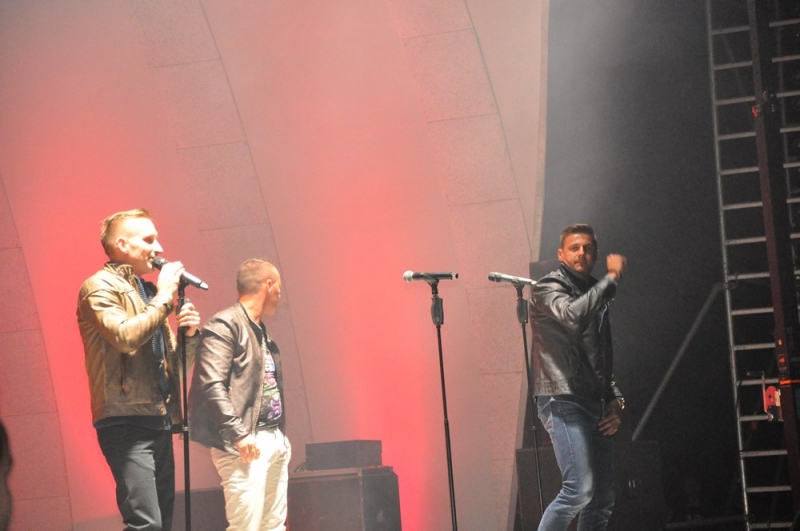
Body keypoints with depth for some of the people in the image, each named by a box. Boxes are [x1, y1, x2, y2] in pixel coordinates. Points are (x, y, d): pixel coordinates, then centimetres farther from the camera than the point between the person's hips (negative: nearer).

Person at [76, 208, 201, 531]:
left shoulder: (148, 291, 20)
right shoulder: (100, 287, -3)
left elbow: (176, 363, 23)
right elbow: (125, 336, -22)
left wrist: (188, 333, 3)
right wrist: (163, 298, -10)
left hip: (159, 422, 9)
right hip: (127, 422, -8)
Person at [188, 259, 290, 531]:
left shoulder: (261, 331, 20)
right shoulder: (225, 325, -9)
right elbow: (211, 385, -18)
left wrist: (280, 436, 13)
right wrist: (238, 434, -22)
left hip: (275, 441, 9)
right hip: (246, 444, -9)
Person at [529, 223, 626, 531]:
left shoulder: (595, 297, 22)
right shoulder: (548, 289, -1)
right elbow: (572, 316, -25)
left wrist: (615, 401, 12)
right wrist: (611, 278, -16)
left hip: (596, 407, 8)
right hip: (563, 401, -8)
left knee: (602, 500, 5)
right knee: (579, 488, -20)